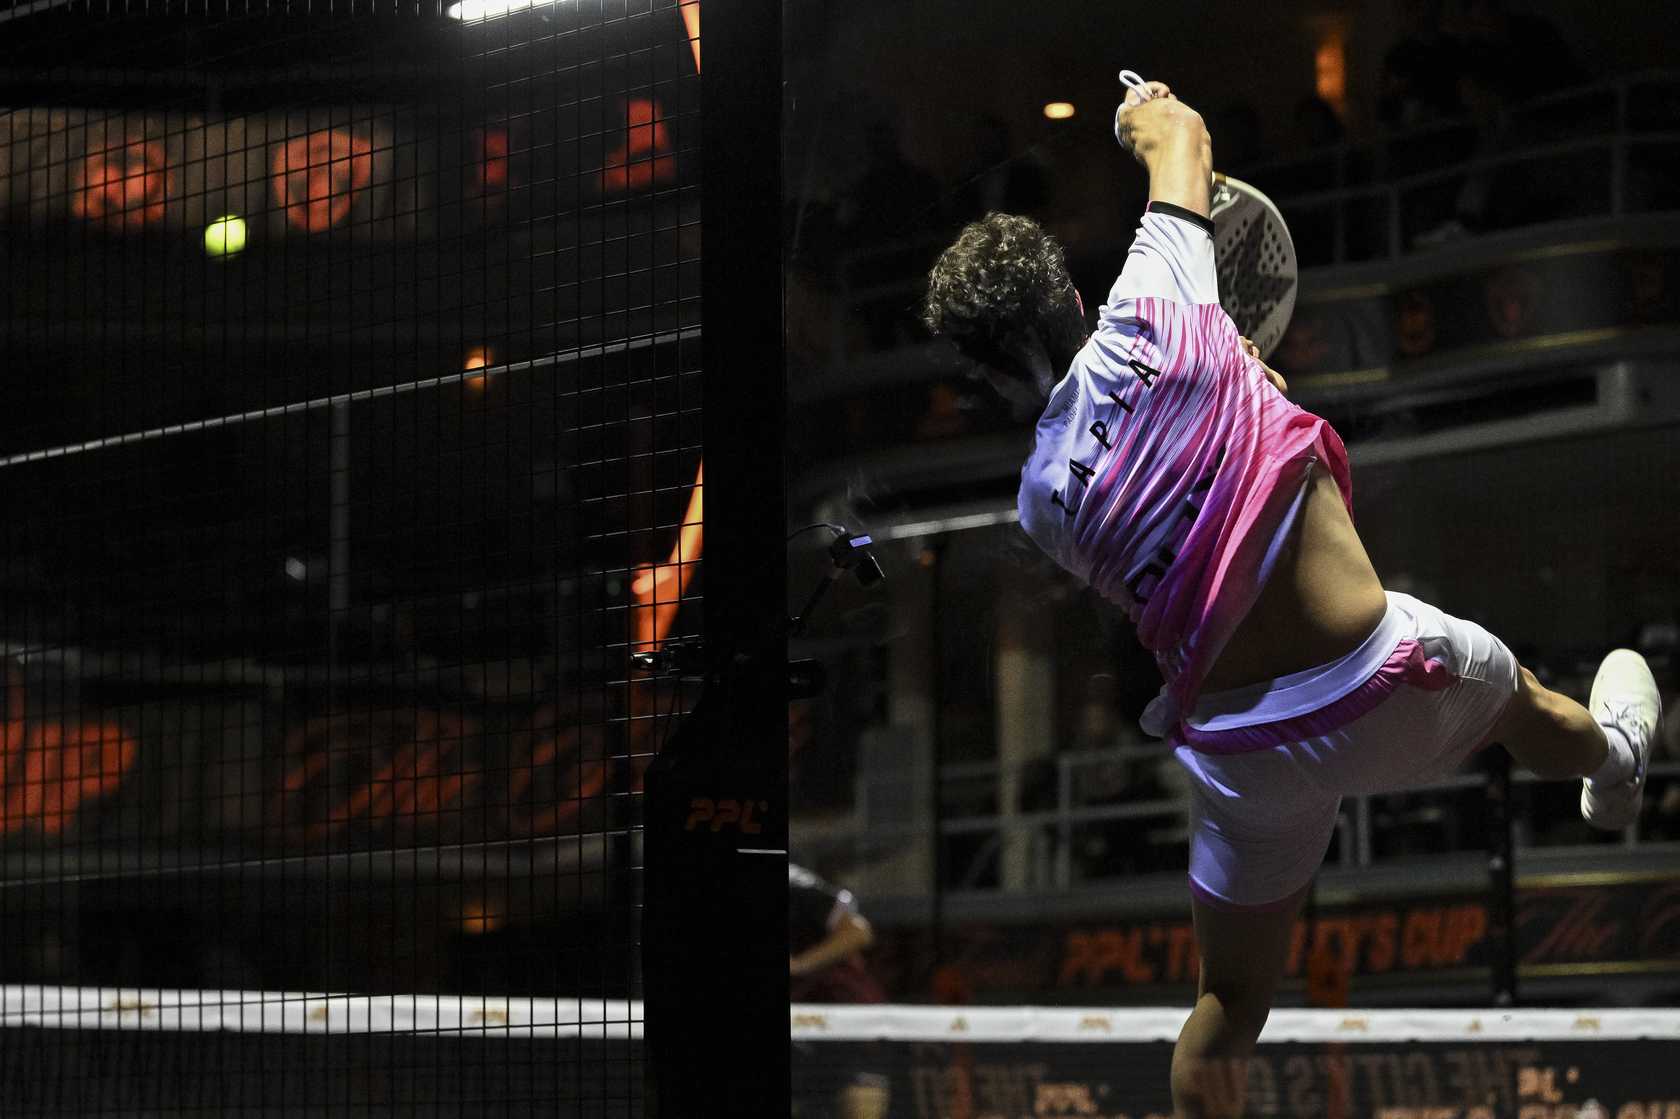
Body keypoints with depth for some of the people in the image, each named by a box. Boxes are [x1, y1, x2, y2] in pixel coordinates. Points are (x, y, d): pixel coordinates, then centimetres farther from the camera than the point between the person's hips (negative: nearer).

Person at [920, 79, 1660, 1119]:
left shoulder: (1041, 500, -4)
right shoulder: (1149, 305, -12)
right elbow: (1179, 134, 7)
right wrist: (1154, 117, 32)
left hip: (1245, 756, 0)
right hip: (1385, 683, 0)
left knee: (1226, 1013, 18)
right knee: (1515, 690, 36)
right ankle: (1612, 760, 69)